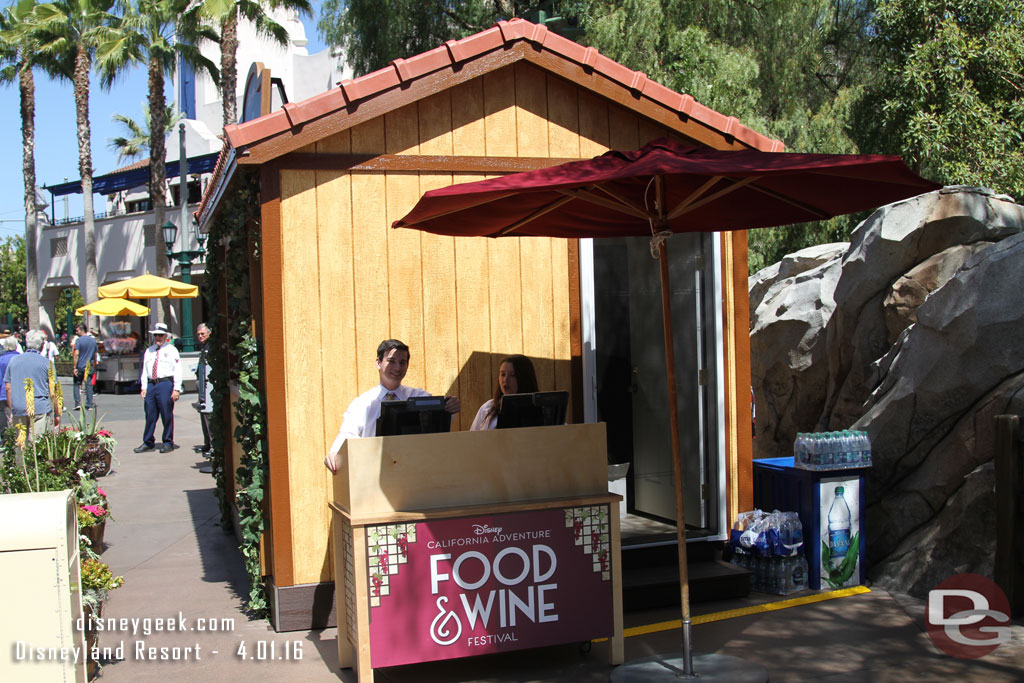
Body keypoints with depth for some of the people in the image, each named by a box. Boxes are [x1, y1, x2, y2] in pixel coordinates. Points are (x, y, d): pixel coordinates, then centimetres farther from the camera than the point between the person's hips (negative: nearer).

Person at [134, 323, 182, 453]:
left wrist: (176, 389, -9)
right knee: (150, 415, 6)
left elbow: (177, 370, -2)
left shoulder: (171, 350, 4)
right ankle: (148, 442, 14)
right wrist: (144, 387, 9)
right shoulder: (149, 351, 18)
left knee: (167, 415, -2)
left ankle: (168, 443, 7)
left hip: (165, 384, -5)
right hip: (151, 384, 5)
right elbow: (144, 370, 19)